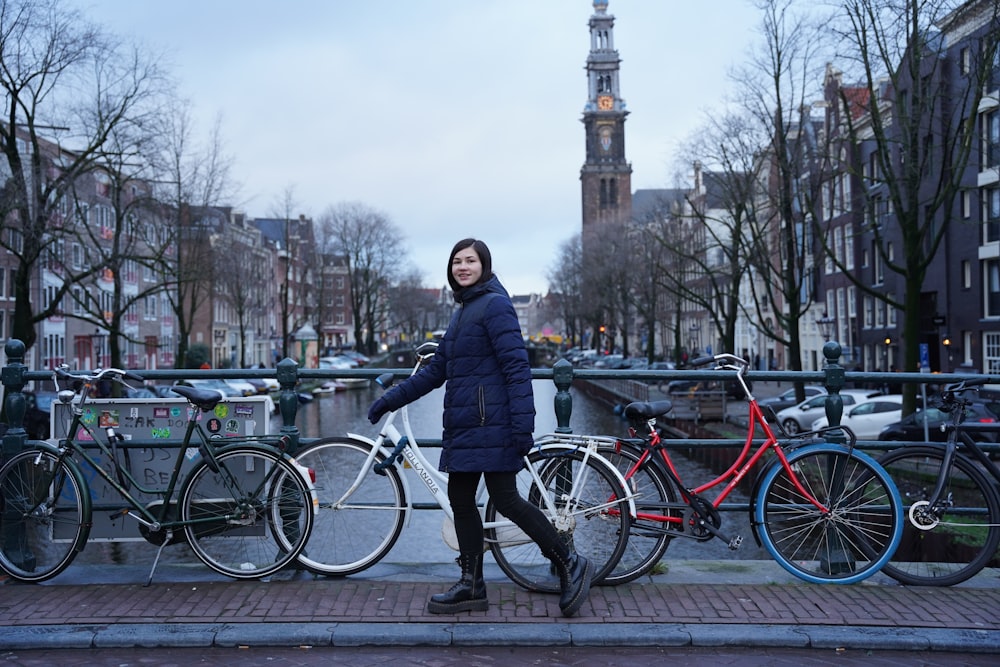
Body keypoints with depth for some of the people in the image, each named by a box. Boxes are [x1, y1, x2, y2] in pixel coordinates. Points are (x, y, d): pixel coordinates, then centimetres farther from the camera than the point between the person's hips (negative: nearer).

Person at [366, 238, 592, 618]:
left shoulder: (495, 305, -9)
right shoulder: (463, 311, 19)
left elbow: (516, 366, -16)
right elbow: (436, 370, 23)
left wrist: (523, 424, -23)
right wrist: (391, 400, 22)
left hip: (491, 423, -9)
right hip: (463, 425, 10)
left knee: (505, 499, -9)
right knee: (460, 499, 8)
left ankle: (570, 565, 3)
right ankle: (472, 587, 16)